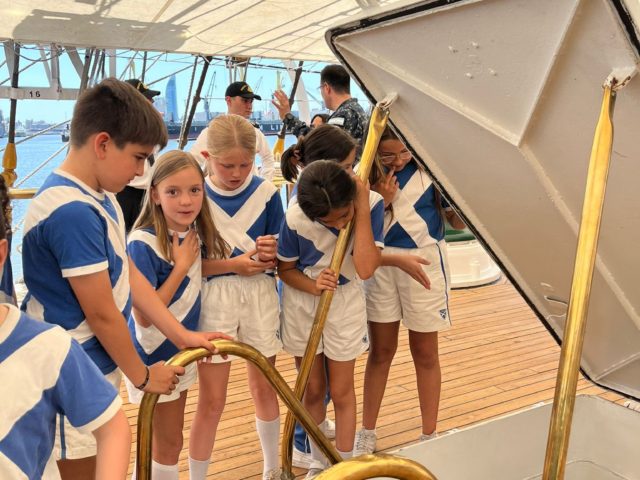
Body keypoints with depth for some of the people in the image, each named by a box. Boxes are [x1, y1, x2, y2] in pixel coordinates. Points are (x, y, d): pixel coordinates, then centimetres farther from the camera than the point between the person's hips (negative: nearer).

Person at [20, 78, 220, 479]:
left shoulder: (100, 196, 4)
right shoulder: (73, 211, -27)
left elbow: (128, 274, 7)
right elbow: (102, 314, -22)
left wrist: (180, 334, 6)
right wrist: (142, 375, -8)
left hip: (99, 366, 9)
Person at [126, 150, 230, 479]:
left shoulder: (195, 231, -5)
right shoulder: (143, 243, -25)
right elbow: (143, 316, -25)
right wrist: (181, 266, -25)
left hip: (184, 349, 7)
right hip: (155, 356, -6)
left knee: (167, 439, 21)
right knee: (168, 443, 9)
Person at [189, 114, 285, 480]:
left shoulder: (266, 193, -3)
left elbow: (279, 258, 4)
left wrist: (272, 253, -19)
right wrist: (234, 263, -20)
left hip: (261, 295, 2)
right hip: (213, 299, -2)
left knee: (265, 388, 17)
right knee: (212, 401, 4)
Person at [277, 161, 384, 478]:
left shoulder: (371, 204, -23)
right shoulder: (295, 217, -25)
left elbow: (365, 268, -33)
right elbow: (285, 268, -7)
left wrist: (362, 209, -34)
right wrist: (313, 286, -26)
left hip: (345, 304, 0)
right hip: (302, 304, 0)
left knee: (341, 392, 10)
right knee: (313, 390, 15)